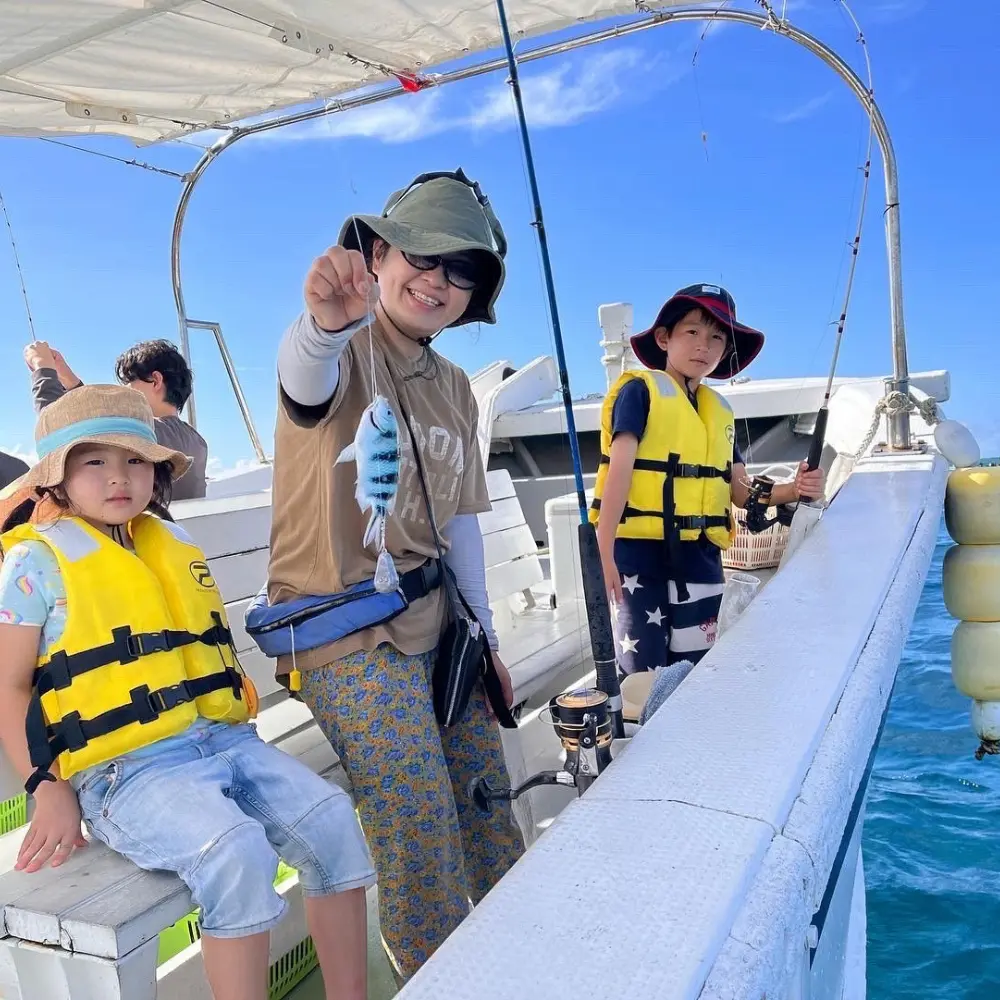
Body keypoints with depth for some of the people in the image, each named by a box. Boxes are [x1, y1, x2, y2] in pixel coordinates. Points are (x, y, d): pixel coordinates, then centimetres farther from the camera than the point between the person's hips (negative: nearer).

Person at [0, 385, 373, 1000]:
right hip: (127, 768, -5)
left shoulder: (173, 544, 15)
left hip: (223, 740, 6)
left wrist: (235, 720, 8)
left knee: (330, 816, -12)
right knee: (236, 850, -30)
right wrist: (50, 792, -7)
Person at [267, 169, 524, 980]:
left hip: (436, 623, 7)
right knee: (420, 830, -4)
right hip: (346, 633, -7)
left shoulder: (454, 389, 10)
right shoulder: (346, 351, -11)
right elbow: (303, 373, -37)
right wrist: (326, 321, -60)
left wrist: (485, 632, 13)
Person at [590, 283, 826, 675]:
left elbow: (740, 490, 15)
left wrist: (792, 490, -6)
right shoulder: (640, 390, -3)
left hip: (700, 557, 6)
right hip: (640, 553, -6)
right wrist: (604, 553, -20)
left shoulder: (720, 410, 16)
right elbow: (620, 469, -12)